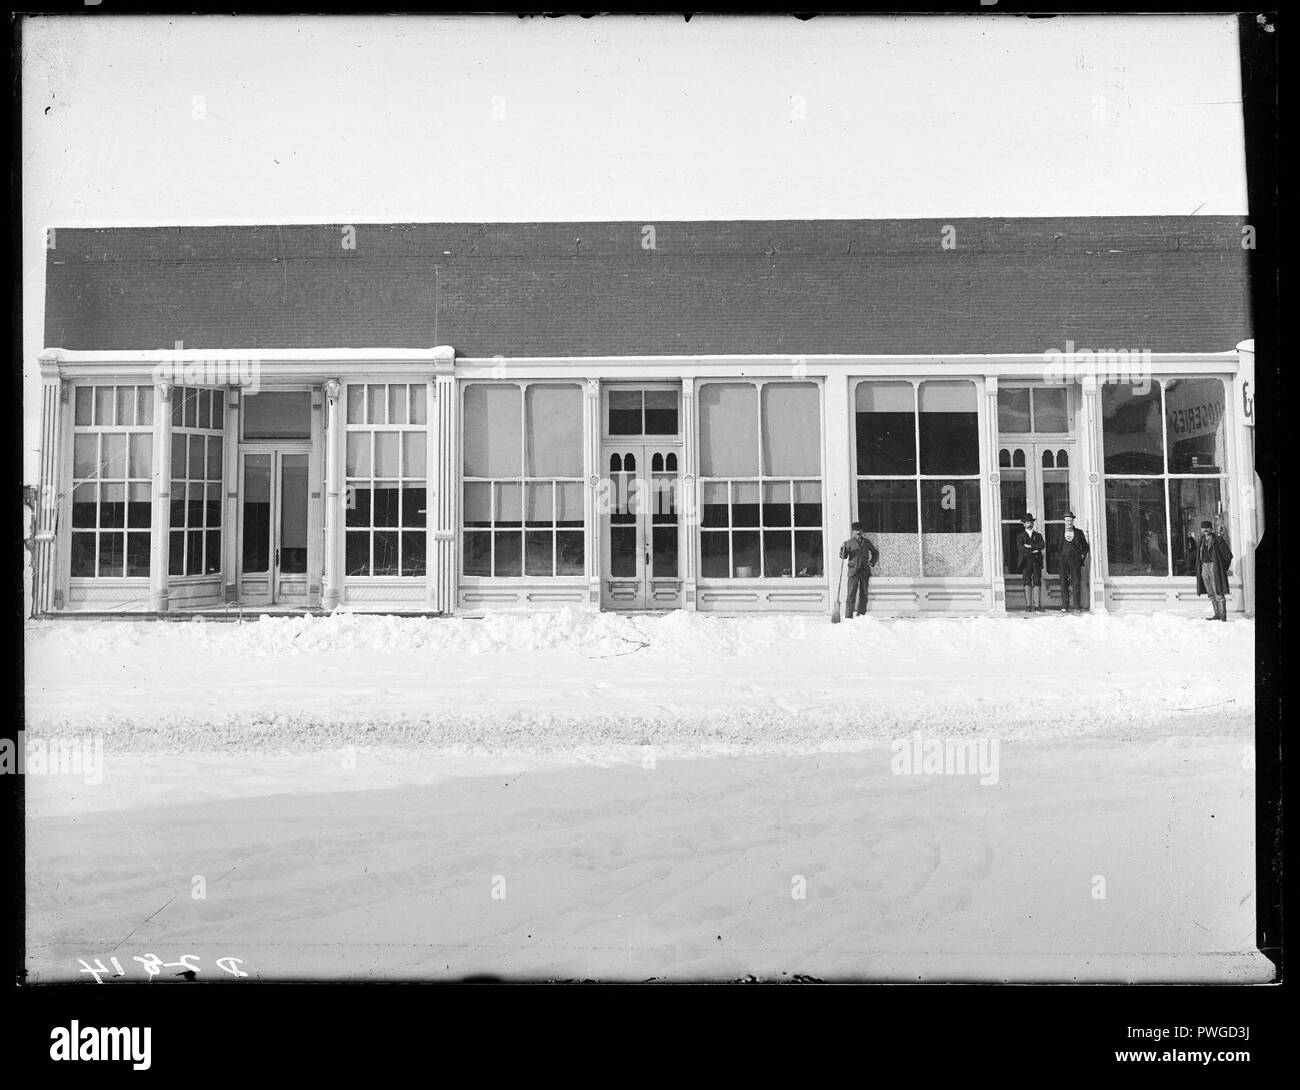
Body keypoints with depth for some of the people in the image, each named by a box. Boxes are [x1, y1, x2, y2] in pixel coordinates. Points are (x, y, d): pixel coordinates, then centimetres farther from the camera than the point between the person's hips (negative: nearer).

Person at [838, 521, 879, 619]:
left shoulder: (867, 542, 10)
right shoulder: (850, 542, 2)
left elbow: (875, 553, 24)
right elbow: (843, 556, -3)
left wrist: (872, 563, 11)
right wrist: (843, 549, -23)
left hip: (865, 571, 3)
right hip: (853, 571, -3)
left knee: (864, 595, 4)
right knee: (851, 594, -9)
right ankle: (848, 616, -10)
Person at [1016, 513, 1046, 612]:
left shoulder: (1038, 535, 19)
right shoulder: (1020, 536, 9)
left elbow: (1043, 545, 0)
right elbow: (1020, 548, -6)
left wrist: (1030, 546, -8)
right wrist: (1032, 551, -10)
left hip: (1037, 562, 2)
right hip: (1026, 562, -2)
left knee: (1037, 582, -3)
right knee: (1027, 582, -8)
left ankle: (1037, 605, -5)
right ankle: (1028, 605, -9)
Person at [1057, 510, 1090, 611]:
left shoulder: (1079, 532, 9)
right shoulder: (1060, 533, 9)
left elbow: (1085, 546, 18)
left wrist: (1083, 555, 6)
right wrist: (1059, 556, 6)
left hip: (1075, 560, 0)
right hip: (1064, 559, 0)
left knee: (1076, 582, -5)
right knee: (1064, 582, -3)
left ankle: (1077, 606, -3)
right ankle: (1064, 606, -2)